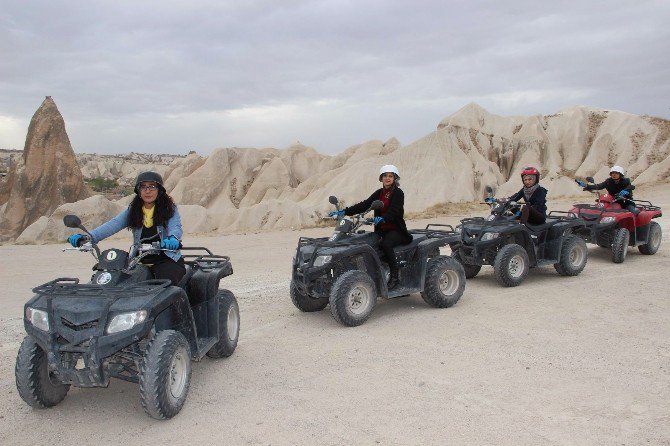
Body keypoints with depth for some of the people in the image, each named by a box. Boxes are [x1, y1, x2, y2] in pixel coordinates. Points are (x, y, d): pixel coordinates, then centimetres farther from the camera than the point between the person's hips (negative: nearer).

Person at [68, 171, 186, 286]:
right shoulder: (132, 211, 10)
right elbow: (113, 225, -4)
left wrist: (172, 238, -40)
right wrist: (89, 237, -22)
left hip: (167, 260, -3)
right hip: (140, 262, 3)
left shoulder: (170, 209, 2)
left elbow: (176, 227, -14)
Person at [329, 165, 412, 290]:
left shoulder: (398, 193, -4)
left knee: (384, 243, -35)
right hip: (381, 230, 6)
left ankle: (394, 276, -24)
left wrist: (382, 219, -42)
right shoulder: (379, 193, 13)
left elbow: (394, 211, -21)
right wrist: (344, 212, -10)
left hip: (396, 230, -6)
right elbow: (364, 205, 2)